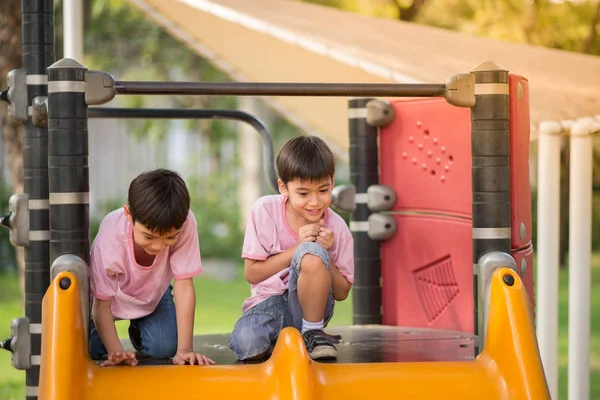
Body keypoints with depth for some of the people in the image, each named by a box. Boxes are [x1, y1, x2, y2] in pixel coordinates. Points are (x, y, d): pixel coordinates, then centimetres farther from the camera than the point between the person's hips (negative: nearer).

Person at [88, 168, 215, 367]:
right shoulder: (110, 239, -39)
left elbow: (184, 286, -31)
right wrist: (116, 352, -40)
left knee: (165, 348, -18)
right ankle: (104, 328, 21)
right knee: (85, 349, -16)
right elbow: (101, 305, -28)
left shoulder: (185, 224, -37)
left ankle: (138, 329, 17)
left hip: (153, 294, 1)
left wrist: (184, 350, -34)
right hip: (112, 294, -1)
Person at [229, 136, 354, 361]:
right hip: (268, 302, 0)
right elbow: (251, 273, -8)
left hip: (311, 306, 0)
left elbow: (341, 293, 0)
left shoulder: (337, 228, -6)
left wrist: (322, 256, -17)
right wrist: (296, 249, -18)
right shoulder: (265, 211, -8)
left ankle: (313, 333, -12)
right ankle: (283, 340, 2)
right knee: (246, 344, -35)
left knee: (311, 253, -31)